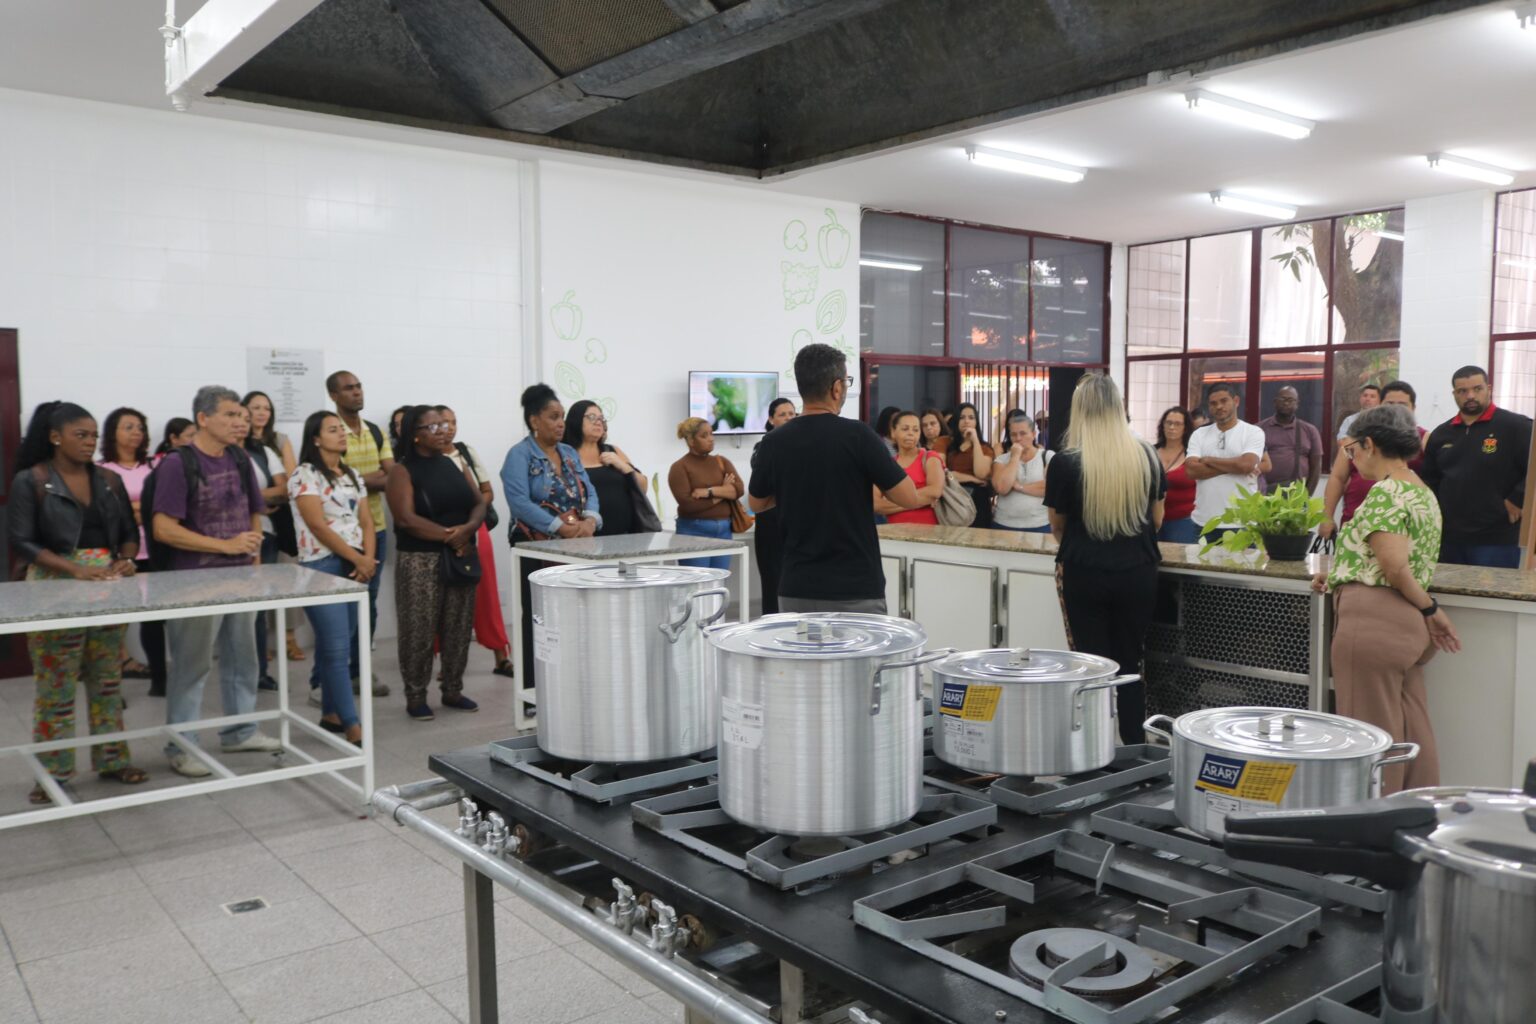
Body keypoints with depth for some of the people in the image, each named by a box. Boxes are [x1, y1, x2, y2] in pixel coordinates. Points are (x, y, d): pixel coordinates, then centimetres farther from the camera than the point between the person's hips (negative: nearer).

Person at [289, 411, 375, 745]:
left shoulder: (352, 475, 15)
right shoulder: (305, 475, -7)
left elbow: (366, 521, 11)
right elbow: (318, 525, -14)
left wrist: (368, 558, -6)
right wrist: (356, 558, -13)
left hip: (354, 566, 7)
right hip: (321, 567, -7)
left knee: (336, 645, 12)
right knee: (337, 649, -8)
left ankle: (330, 713, 22)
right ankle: (352, 726, -8)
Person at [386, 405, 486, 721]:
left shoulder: (455, 464, 12)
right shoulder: (402, 471, -4)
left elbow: (479, 502, 7)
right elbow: (406, 519, -15)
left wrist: (467, 529, -14)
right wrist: (449, 536, -17)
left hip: (461, 557, 5)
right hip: (420, 561, -5)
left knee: (458, 627, 9)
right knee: (420, 631, -2)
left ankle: (453, 691, 21)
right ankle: (415, 697, 9)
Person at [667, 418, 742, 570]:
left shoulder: (721, 461, 12)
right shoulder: (680, 467, -4)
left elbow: (738, 489, -1)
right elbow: (687, 503, -15)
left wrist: (709, 492, -16)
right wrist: (722, 493, -7)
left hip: (723, 530, 5)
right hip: (694, 532, -5)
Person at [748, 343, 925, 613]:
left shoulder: (774, 443, -1)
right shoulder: (857, 435, -13)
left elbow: (757, 504, 16)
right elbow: (910, 498, -6)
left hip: (796, 590, 4)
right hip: (856, 591, -4)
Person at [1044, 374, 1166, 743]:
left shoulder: (1065, 462, -10)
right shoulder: (1146, 455, 0)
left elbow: (1057, 526, 4)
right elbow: (1157, 519, 13)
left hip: (1085, 575, -3)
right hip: (1138, 573, 3)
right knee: (1130, 664, 13)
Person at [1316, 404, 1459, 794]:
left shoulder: (1385, 492, -12)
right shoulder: (1423, 492, 17)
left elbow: (1394, 566, -20)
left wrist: (1430, 608, -7)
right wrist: (1339, 574, 16)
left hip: (1375, 623, -9)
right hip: (1409, 626, 9)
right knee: (1411, 731, 13)